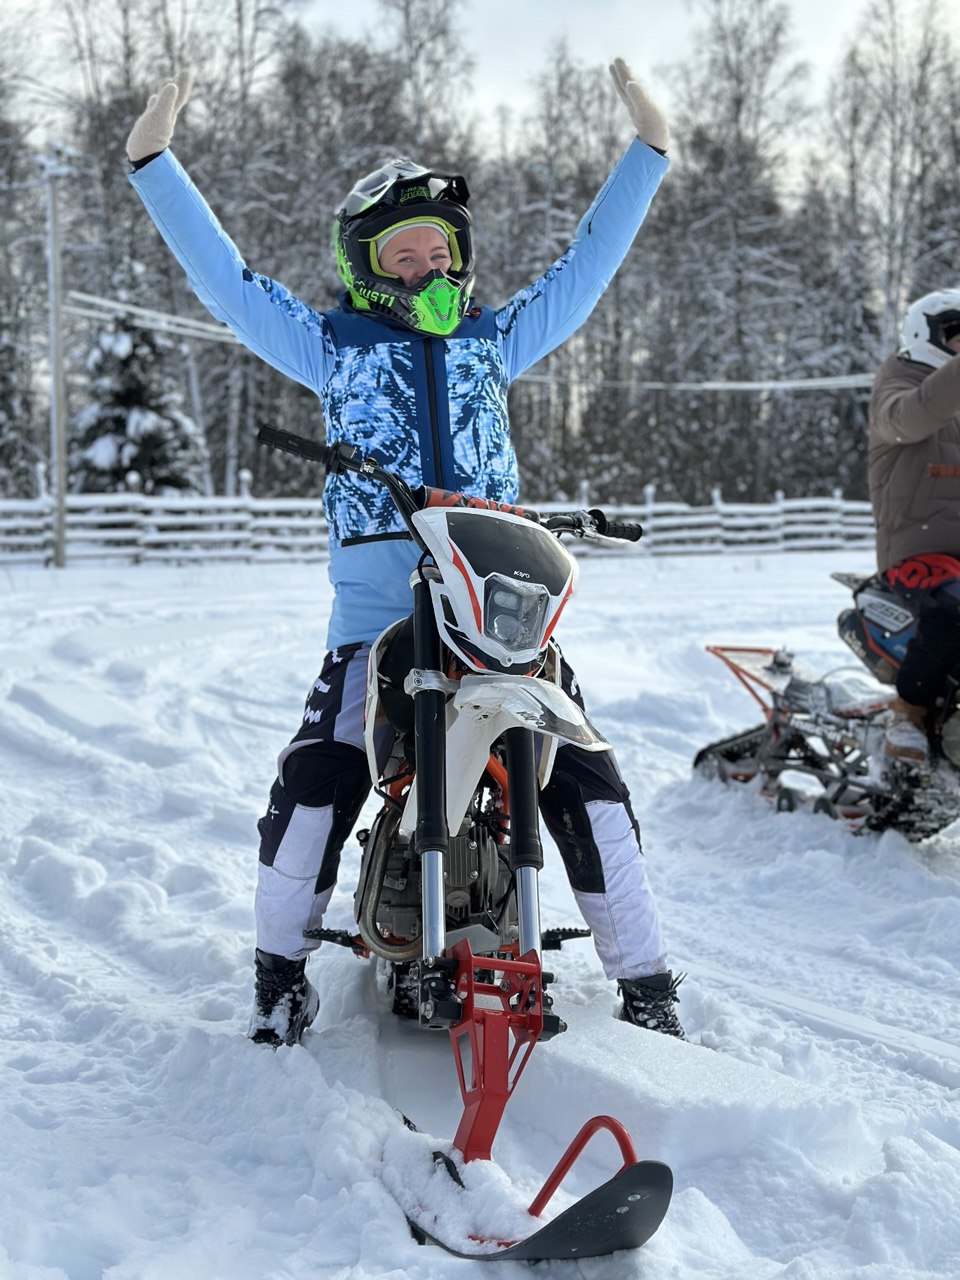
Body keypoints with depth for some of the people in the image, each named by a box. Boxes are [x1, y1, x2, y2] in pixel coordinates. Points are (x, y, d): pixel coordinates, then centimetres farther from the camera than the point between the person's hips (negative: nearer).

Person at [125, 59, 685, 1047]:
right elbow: (223, 277, 9)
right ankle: (280, 965, 9)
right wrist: (153, 162, 4)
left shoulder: (495, 337, 17)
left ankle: (647, 983, 3)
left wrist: (648, 149, 18)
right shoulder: (332, 343, 11)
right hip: (376, 611, -1)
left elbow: (587, 262, 20)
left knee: (586, 782, -8)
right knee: (316, 781, -15)